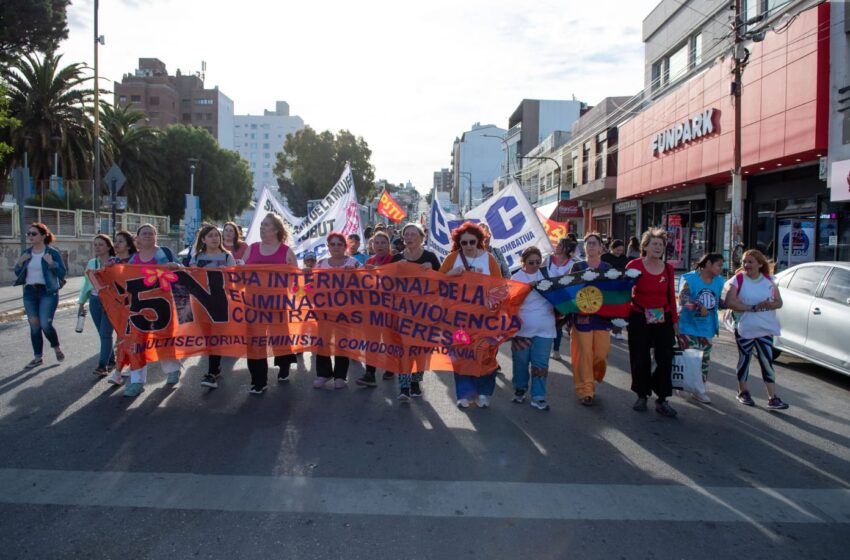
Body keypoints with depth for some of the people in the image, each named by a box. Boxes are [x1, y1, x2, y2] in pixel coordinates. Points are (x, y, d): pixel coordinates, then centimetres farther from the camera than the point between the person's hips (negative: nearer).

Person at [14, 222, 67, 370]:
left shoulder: (52, 252, -5)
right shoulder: (26, 253, 9)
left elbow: (62, 273, -7)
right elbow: (18, 274, 13)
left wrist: (51, 263, -21)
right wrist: (20, 262, -5)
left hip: (48, 292, -5)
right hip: (29, 292, 5)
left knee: (45, 324, -12)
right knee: (34, 325, 8)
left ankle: (56, 348, 15)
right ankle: (38, 357, 17)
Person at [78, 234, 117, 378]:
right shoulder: (91, 263, 11)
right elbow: (86, 283, 16)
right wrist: (82, 302, 17)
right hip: (94, 301, 5)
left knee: (105, 333, -10)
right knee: (102, 333, 9)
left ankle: (102, 366, -8)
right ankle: (111, 360, 21)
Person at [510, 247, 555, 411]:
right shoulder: (516, 277, -2)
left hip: (544, 328, 1)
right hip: (522, 327, -1)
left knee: (541, 363, 2)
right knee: (521, 361, 10)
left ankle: (538, 397, 9)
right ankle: (520, 389, 30)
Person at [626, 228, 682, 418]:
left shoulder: (668, 268, 3)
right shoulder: (634, 265, -7)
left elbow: (671, 296, 8)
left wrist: (675, 321, 9)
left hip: (663, 318, 3)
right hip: (639, 318, -3)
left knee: (665, 359, 0)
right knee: (640, 359, 5)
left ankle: (662, 400, 12)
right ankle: (642, 396, 23)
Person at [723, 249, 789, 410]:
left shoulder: (769, 280, 6)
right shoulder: (738, 279, -5)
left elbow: (779, 302, 6)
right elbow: (730, 302, -17)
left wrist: (769, 305, -17)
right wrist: (753, 308, -21)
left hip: (765, 329, 2)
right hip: (745, 329, -2)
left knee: (767, 362, -1)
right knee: (744, 360, 10)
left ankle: (772, 397, 2)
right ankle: (743, 392, 25)